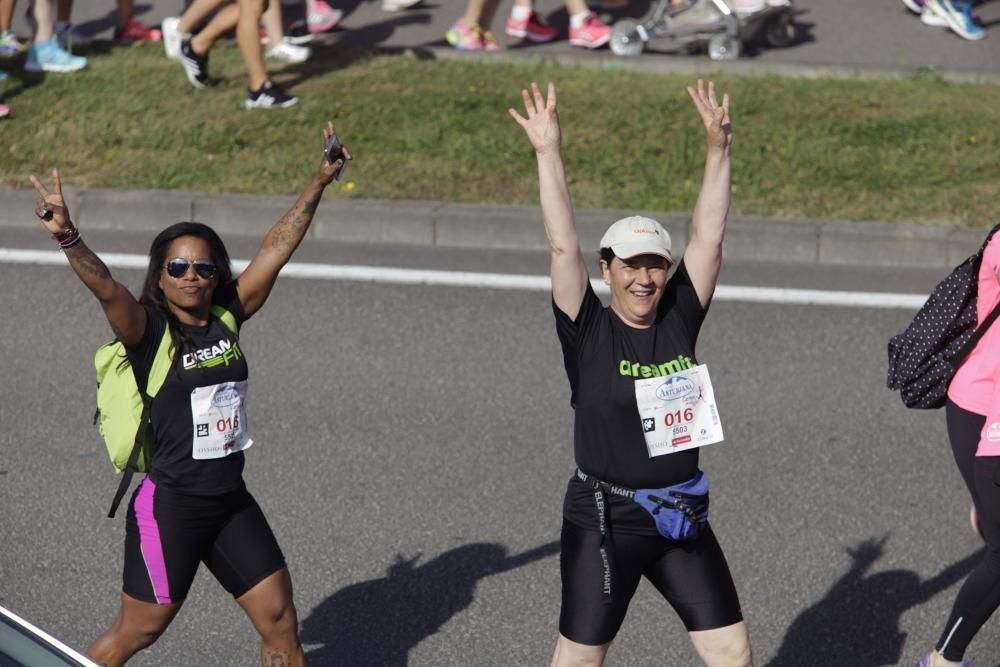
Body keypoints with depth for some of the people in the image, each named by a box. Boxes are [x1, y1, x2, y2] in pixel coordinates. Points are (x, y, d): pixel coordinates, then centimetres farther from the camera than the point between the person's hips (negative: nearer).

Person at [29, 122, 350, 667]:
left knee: (279, 620, 8)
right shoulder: (150, 330, -11)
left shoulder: (228, 317, 3)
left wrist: (320, 182, 6)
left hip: (231, 501, 5)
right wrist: (65, 235, -47)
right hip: (171, 504, -5)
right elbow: (106, 289, -30)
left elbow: (276, 248, 5)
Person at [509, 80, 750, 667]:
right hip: (605, 519, -4)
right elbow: (565, 246, -18)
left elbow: (708, 237, -2)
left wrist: (718, 149, -6)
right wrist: (548, 154, -23)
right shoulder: (588, 332, -9)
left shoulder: (680, 319, 1)